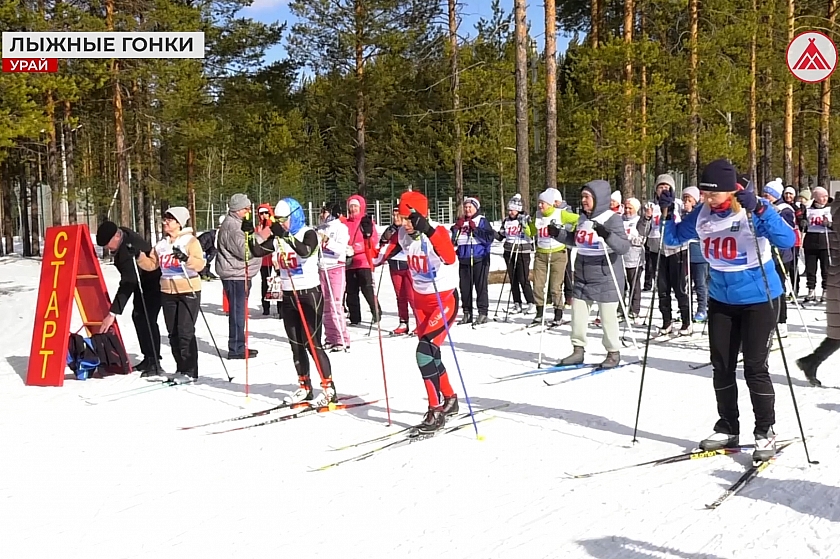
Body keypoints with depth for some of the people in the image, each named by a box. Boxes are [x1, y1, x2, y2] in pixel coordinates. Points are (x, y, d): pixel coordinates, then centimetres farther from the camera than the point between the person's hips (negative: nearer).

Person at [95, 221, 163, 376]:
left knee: (147, 319, -19)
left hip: (154, 283, -10)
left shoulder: (130, 249, -36)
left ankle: (155, 363, -18)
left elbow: (128, 284, -39)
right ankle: (148, 358, 19)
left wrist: (112, 313, -42)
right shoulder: (121, 234, -9)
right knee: (138, 316, 12)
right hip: (141, 283, 10)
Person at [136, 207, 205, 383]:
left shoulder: (191, 241, -6)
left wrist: (185, 258, -35)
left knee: (185, 332, -9)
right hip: (167, 293, 6)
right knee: (173, 333, 9)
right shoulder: (161, 244, 13)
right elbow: (151, 264, 13)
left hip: (188, 291, -6)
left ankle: (190, 371, -3)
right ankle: (181, 369, 18)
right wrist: (139, 256, -4)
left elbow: (200, 264, -18)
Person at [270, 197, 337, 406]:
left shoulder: (308, 234, -11)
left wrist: (286, 236, -42)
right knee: (296, 344, 9)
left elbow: (305, 251, -31)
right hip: (288, 296, 7)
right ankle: (304, 388, 19)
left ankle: (329, 389, -3)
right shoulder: (279, 237, 7)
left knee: (312, 343, -9)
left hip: (309, 294, -6)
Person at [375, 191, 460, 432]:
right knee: (431, 353, 16)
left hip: (445, 299, -7)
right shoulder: (402, 235, -4)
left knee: (425, 351, -17)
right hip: (420, 300, 7)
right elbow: (378, 258, 0)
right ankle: (449, 399, 37)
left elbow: (450, 258, -40)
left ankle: (436, 410, -7)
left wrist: (428, 231, -48)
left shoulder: (437, 232, -21)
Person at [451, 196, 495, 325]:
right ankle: (467, 313, 16)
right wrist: (457, 227, -4)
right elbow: (453, 240, 11)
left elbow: (489, 238, -11)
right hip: (464, 260, 5)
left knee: (481, 286, -3)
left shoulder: (482, 221, 0)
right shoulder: (460, 222, 14)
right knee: (465, 287, 7)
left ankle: (483, 313, 3)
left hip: (480, 259, -5)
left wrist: (475, 229, -17)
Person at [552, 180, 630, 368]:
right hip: (582, 277, 7)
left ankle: (614, 353, 16)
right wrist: (558, 233, 8)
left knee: (608, 316, 1)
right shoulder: (583, 218, 8)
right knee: (577, 312, 8)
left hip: (605, 277, -7)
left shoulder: (612, 219, -14)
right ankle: (578, 351, 19)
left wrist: (606, 235, -37)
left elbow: (624, 247, -22)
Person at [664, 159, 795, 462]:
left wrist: (758, 210, -42)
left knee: (755, 368, -3)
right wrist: (667, 213, -11)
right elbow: (674, 238, 8)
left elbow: (787, 240, -31)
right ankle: (727, 429, 24)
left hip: (758, 299, -5)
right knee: (722, 367, 10)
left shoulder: (755, 210, -18)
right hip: (721, 300, 5)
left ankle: (765, 432, 12)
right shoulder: (702, 214, -4)